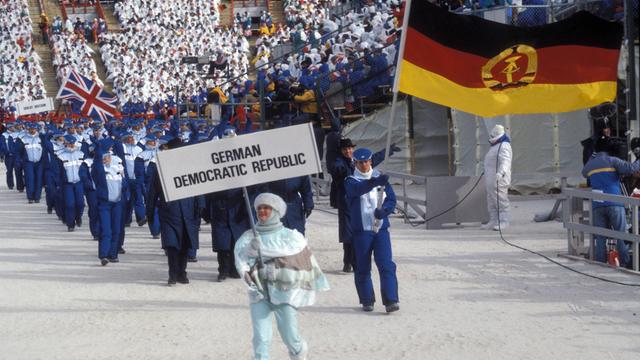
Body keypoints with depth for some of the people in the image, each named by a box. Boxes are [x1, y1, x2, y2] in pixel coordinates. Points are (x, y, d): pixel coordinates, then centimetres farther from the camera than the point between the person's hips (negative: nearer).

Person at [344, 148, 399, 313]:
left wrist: (383, 210, -15)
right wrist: (376, 182, -40)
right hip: (361, 230, -1)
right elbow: (359, 189, -22)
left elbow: (392, 199, 7)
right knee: (362, 267, 5)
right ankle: (367, 300, 18)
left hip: (381, 228, 1)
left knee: (386, 265, -9)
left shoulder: (381, 178, 11)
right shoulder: (351, 181, 2)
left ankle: (391, 300, -11)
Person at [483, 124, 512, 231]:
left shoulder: (504, 146, -15)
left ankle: (503, 222, -5)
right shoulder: (495, 145, 19)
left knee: (501, 201, -8)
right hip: (490, 180, 11)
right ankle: (493, 221, 19)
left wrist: (501, 172, -46)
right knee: (491, 202, 13)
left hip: (498, 180, -11)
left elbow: (505, 161, -30)